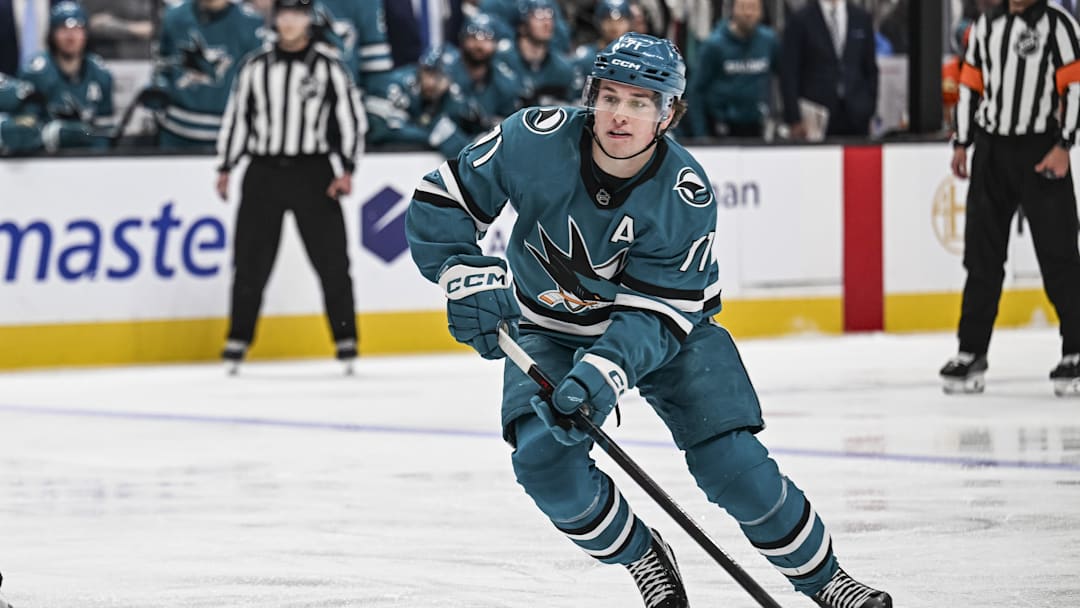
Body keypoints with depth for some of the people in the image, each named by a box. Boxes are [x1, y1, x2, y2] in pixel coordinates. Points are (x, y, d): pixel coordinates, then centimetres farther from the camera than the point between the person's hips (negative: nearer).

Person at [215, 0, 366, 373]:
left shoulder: (329, 66, 1)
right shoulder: (255, 67, 8)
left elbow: (352, 117, 1)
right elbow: (236, 117, 13)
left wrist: (347, 170, -7)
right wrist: (225, 168, 8)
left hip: (313, 173, -2)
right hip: (263, 173, 2)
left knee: (331, 259, -4)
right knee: (250, 262, 1)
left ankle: (346, 341, 3)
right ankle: (238, 341, 9)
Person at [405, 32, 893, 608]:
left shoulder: (686, 197, -26)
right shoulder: (536, 140, -25)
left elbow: (655, 315, -28)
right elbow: (439, 201, -16)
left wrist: (600, 373, -44)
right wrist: (469, 275, -33)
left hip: (666, 321, -1)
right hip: (549, 327, 1)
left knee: (730, 461, -12)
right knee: (544, 455, -22)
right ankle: (643, 558, 5)